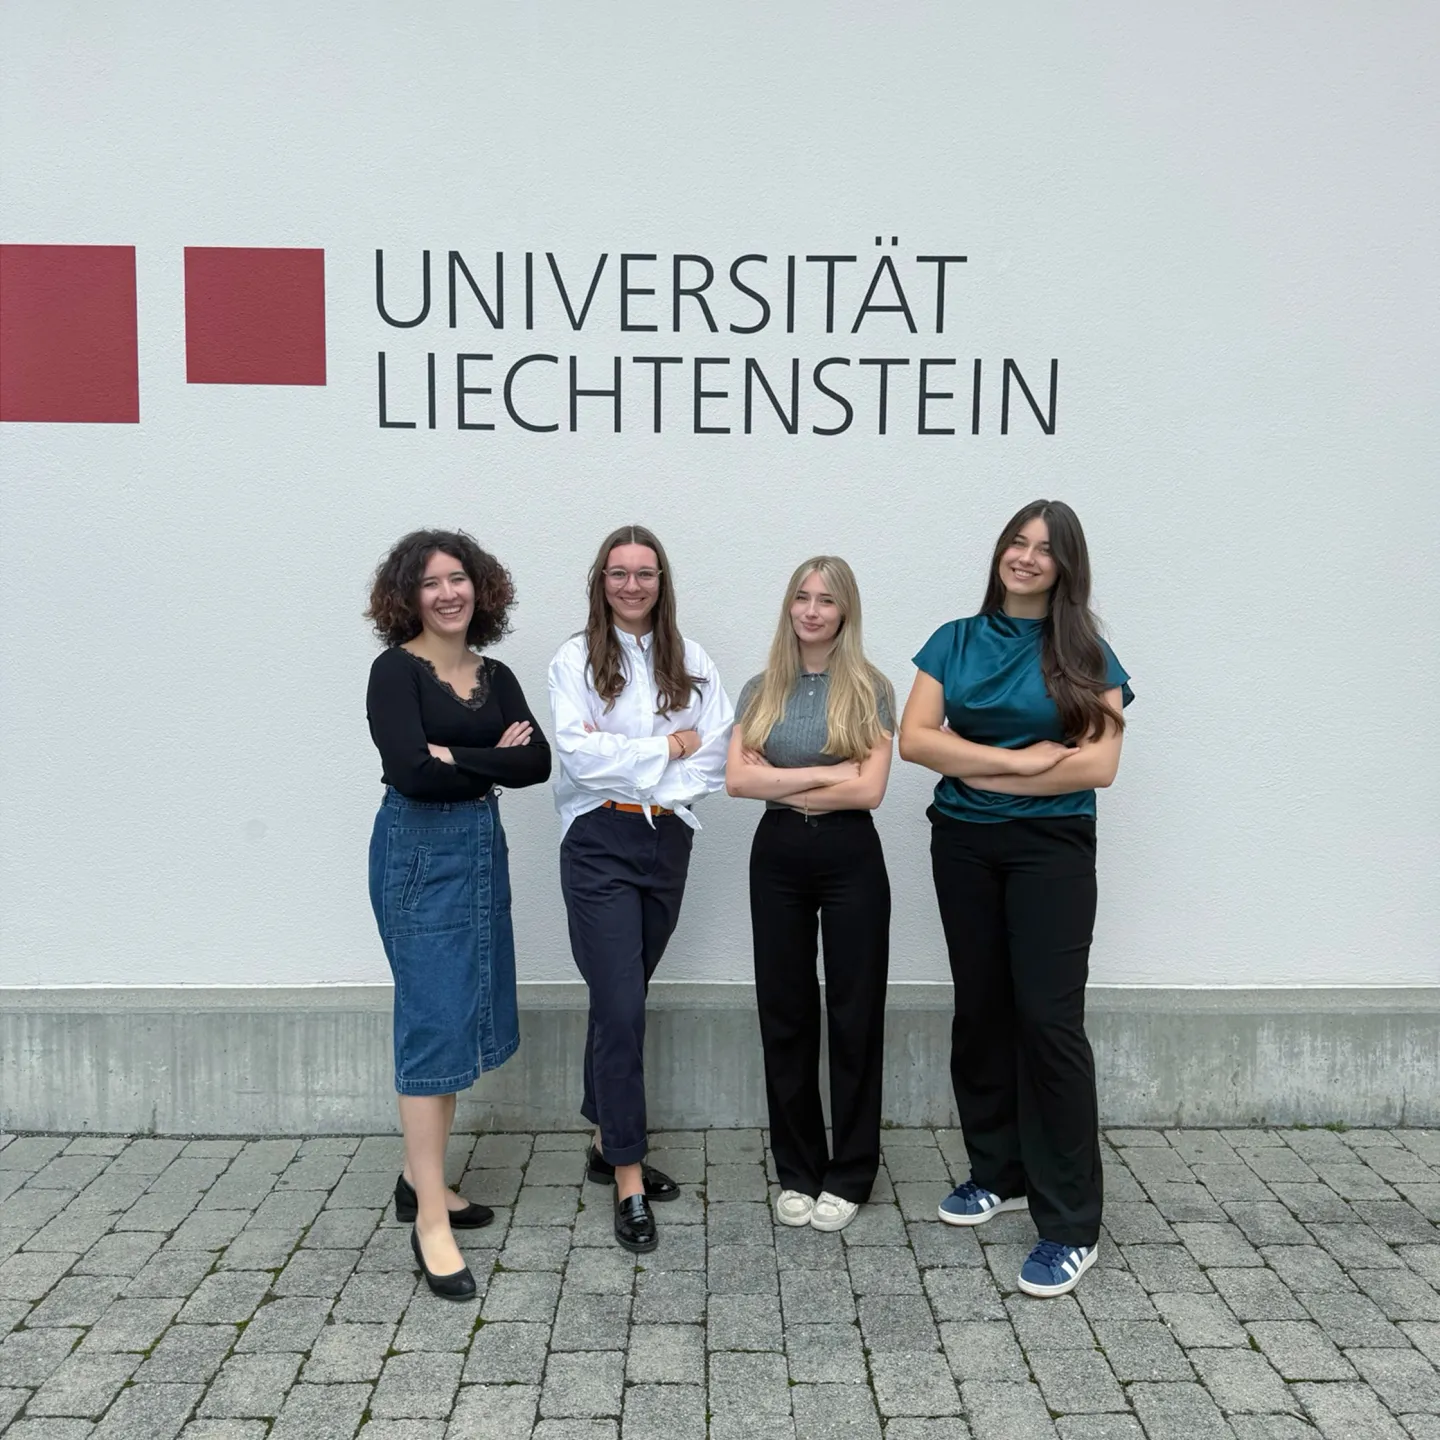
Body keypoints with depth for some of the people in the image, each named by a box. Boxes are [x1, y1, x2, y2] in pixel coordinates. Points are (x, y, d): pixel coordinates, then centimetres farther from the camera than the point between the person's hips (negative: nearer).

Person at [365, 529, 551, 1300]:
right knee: (434, 1020, -6)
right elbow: (410, 771, -20)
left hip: (482, 848, 6)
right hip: (419, 852, -6)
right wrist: (494, 759, -9)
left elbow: (537, 762, -2)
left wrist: (457, 759, -14)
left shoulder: (495, 677, 10)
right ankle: (430, 1221, 2)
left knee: (464, 1015, 10)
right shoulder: (396, 670, -7)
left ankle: (419, 1177, 26)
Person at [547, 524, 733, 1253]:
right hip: (600, 844, -4)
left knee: (623, 999, 14)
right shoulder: (576, 659, 0)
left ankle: (609, 1143, 29)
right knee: (621, 1007, -7)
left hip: (668, 840, 4)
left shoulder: (691, 662, 8)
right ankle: (628, 1185, 0)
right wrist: (668, 747, -8)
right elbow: (579, 752, -12)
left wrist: (627, 761, -10)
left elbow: (718, 754, -1)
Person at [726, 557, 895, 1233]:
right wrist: (827, 772, -13)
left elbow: (870, 789, -11)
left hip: (850, 859, -2)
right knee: (784, 1012, 9)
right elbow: (737, 778, -6)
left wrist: (781, 786, -9)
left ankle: (849, 1175, 21)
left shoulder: (870, 689, -2)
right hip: (777, 859, 3)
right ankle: (796, 1171, 24)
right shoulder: (761, 689, 6)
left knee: (854, 1013, 5)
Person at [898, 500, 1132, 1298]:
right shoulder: (954, 642, 6)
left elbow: (1097, 765, -11)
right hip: (963, 845, 4)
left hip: (1051, 847, -3)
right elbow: (914, 739, -4)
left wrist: (973, 770, -9)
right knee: (980, 1010, 12)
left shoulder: (1085, 654, -1)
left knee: (1049, 1018, -8)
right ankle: (999, 1173, 29)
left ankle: (1071, 1225, 2)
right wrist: (1022, 759, -14)